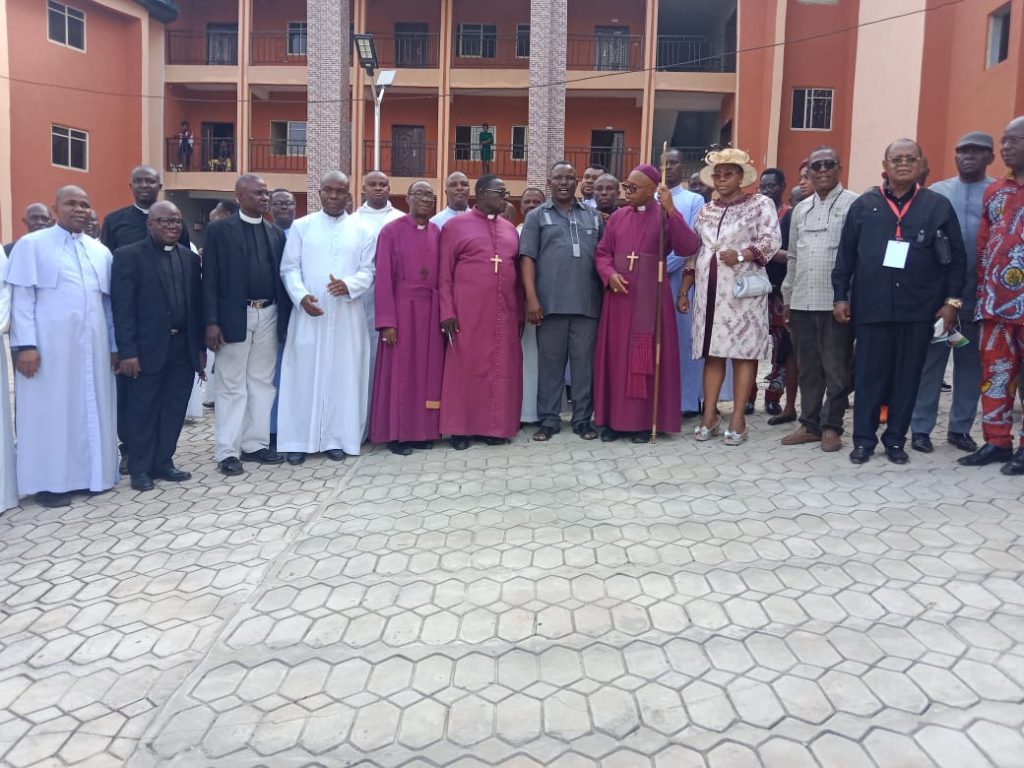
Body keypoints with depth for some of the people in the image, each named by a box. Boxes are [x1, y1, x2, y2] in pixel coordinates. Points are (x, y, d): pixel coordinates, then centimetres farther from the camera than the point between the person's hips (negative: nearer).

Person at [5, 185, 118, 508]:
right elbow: (22, 298, -5)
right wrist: (26, 345, -13)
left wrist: (114, 345, 10)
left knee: (92, 410, 7)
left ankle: (90, 473, 18)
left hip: (92, 344, 5)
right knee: (50, 411, 1)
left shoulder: (100, 251, 14)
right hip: (48, 345, -4)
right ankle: (49, 481, 8)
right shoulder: (32, 245, 1)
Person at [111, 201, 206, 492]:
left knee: (174, 409, 9)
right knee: (142, 410, 5)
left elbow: (197, 303, 11)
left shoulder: (190, 258, 11)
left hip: (183, 347, 5)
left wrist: (201, 346, 8)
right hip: (147, 348, -5)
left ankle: (163, 462, 22)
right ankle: (140, 468, 16)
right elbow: (122, 307, -9)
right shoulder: (128, 255, -4)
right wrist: (127, 351, -15)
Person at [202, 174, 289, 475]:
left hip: (268, 315, 5)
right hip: (235, 315, -4)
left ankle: (255, 444, 20)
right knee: (232, 385, 1)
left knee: (262, 382, 10)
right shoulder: (219, 230, -1)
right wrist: (211, 321, -13)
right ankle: (227, 451, 7)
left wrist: (285, 317, 4)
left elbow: (281, 276, 11)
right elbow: (210, 278, -6)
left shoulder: (276, 233, 12)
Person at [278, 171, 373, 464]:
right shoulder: (301, 226, 6)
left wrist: (349, 285, -17)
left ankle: (337, 438, 11)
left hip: (347, 316, 1)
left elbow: (368, 271, 3)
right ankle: (299, 439, 7)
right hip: (308, 312, -1)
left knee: (343, 374, 2)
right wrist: (301, 296, -16)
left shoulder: (361, 231, 8)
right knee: (304, 373, 0)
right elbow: (289, 268, 2)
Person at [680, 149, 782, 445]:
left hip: (743, 290, -5)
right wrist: (683, 291, 11)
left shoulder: (760, 204, 3)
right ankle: (709, 415, 11)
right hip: (709, 290, 5)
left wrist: (741, 255, -22)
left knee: (742, 352, -3)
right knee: (712, 353, 6)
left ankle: (738, 418, 1)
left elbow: (771, 240, -8)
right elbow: (693, 253, 16)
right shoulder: (706, 211, 17)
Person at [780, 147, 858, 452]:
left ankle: (831, 427, 11)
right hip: (801, 302, 6)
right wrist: (787, 298, 15)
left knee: (836, 369, 2)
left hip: (837, 301, -5)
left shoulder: (854, 205, -3)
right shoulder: (800, 209, 15)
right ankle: (809, 424, 19)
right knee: (807, 368, 11)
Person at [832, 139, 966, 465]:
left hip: (919, 309, 1)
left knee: (907, 376, 7)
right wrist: (840, 296, 2)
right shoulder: (864, 205, 6)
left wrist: (952, 300, 0)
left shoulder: (938, 205, 6)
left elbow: (955, 256, 6)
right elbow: (846, 254, 7)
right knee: (869, 375, 3)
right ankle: (863, 439, 13)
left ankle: (896, 439, 18)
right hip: (871, 306, 0)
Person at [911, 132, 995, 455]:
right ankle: (920, 428, 10)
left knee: (971, 365, 9)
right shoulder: (935, 192, 5)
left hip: (978, 295, 1)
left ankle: (960, 428, 20)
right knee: (930, 361, 3)